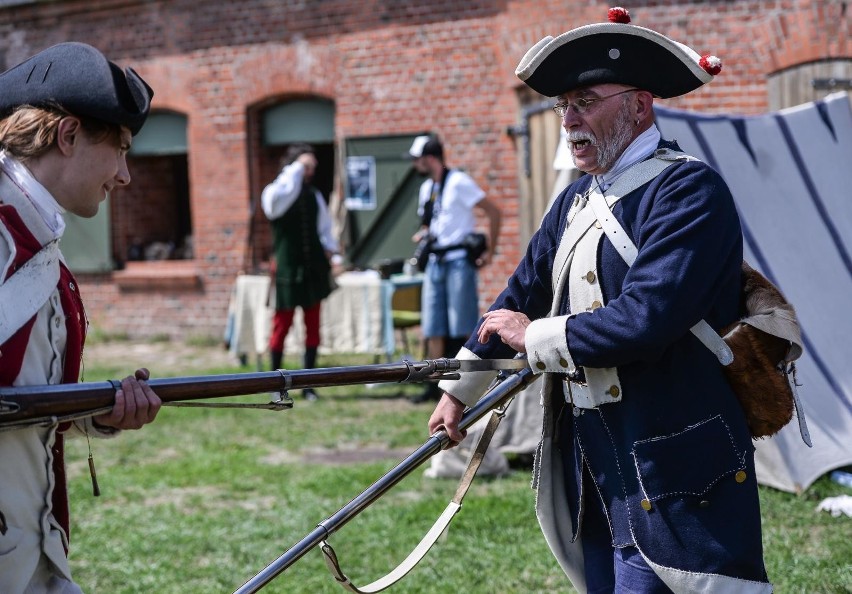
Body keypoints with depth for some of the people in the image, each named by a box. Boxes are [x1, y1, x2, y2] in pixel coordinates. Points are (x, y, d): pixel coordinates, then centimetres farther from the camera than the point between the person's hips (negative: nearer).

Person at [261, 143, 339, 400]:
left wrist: (330, 250, 0)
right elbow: (283, 193, -31)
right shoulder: (274, 193, -6)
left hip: (313, 269, 5)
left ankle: (308, 385, 13)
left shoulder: (314, 196, 10)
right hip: (288, 269, -5)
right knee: (282, 325, 2)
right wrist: (298, 167, -22)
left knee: (313, 326, 5)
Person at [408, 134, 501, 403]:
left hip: (458, 260, -8)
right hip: (435, 262, 8)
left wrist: (489, 251, -13)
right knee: (433, 328, 6)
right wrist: (422, 234, 4)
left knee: (462, 328, -6)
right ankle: (435, 385, 12)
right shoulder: (426, 188, 14)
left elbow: (493, 211, -12)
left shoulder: (458, 182, -10)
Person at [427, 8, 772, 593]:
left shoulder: (690, 190, -14)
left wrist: (533, 337, -11)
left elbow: (644, 320, -25)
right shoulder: (576, 200, 12)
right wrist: (460, 389, 28)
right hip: (588, 466, 8)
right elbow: (521, 295, 23)